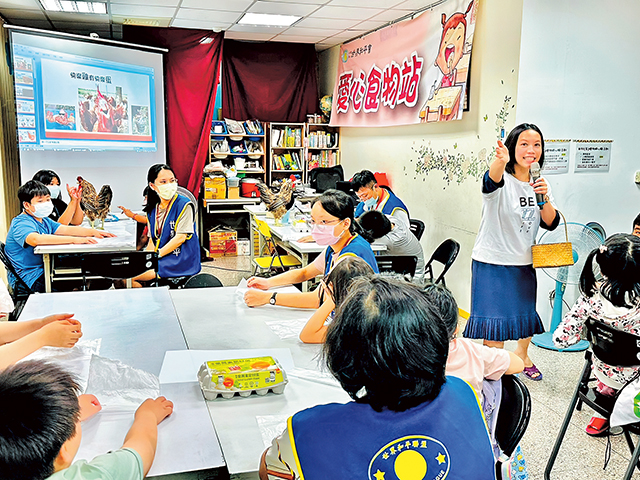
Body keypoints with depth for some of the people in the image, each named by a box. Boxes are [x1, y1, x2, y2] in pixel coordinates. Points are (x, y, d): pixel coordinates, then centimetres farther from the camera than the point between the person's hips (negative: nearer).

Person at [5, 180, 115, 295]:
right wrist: (75, 240, -43)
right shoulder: (21, 223, -16)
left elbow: (65, 229, 9)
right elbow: (36, 239, -36)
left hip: (43, 271, 10)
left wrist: (93, 232, -7)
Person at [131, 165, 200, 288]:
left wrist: (157, 254, -19)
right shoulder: (152, 209, 12)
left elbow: (181, 237, -14)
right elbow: (153, 240, 15)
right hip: (160, 260, 7)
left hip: (180, 263, -7)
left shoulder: (184, 205, -8)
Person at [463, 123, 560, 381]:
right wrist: (500, 161, -65)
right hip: (492, 262, -6)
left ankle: (522, 355, 47)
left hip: (524, 263, 6)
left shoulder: (539, 184, 4)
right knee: (495, 317, -1)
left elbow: (551, 223, 1)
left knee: (526, 312, 21)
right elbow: (492, 180, -42)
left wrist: (545, 198, -18)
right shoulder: (502, 180, -16)